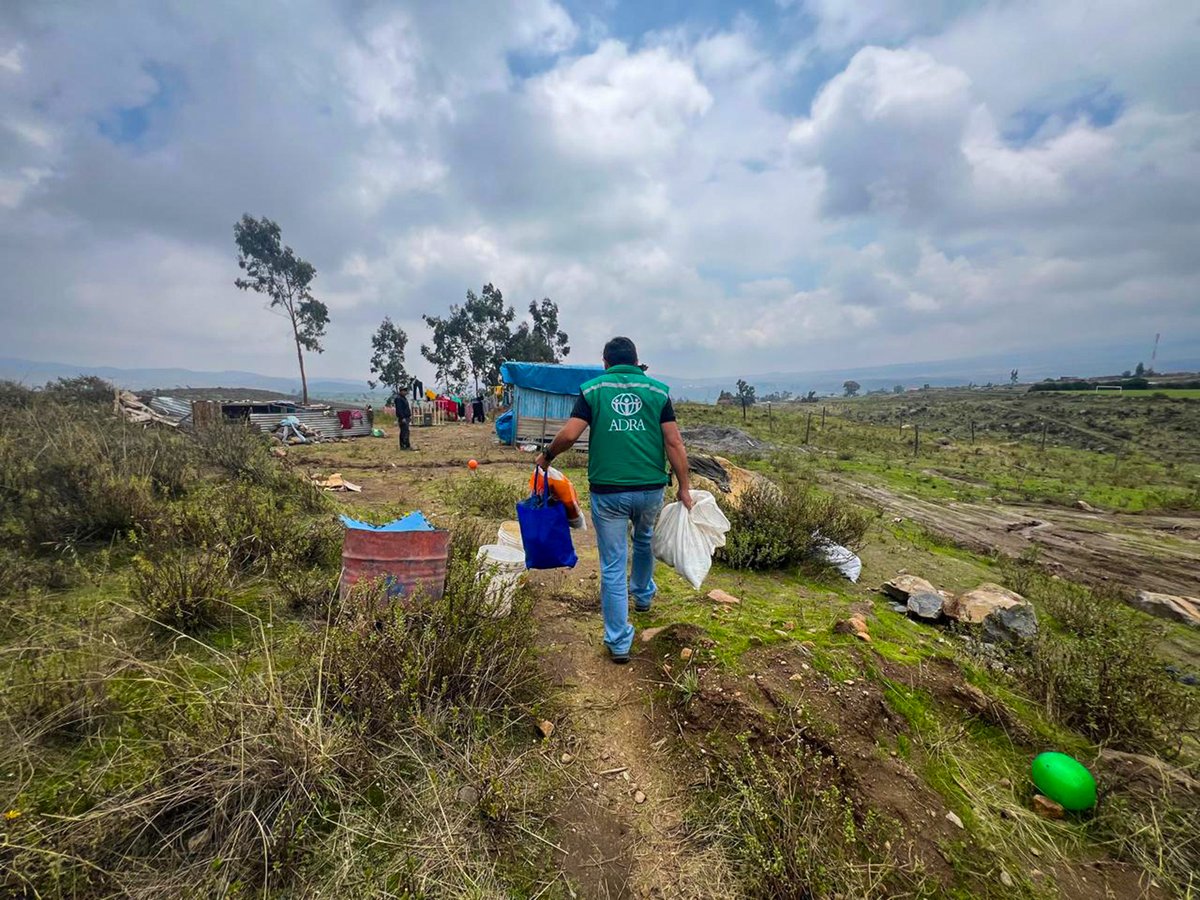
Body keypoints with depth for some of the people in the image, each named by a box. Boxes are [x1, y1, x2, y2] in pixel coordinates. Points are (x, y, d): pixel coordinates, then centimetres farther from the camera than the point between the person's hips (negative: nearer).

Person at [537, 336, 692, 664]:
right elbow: (674, 443, -3)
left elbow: (569, 434, -9)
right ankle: (643, 594, 53)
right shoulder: (658, 390, 3)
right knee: (644, 540, 31)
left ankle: (618, 643, 16)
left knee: (612, 566, 8)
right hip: (650, 489, 2)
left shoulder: (592, 389, 0)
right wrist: (684, 487, 2)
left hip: (607, 491, -2)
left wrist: (546, 457, 9)